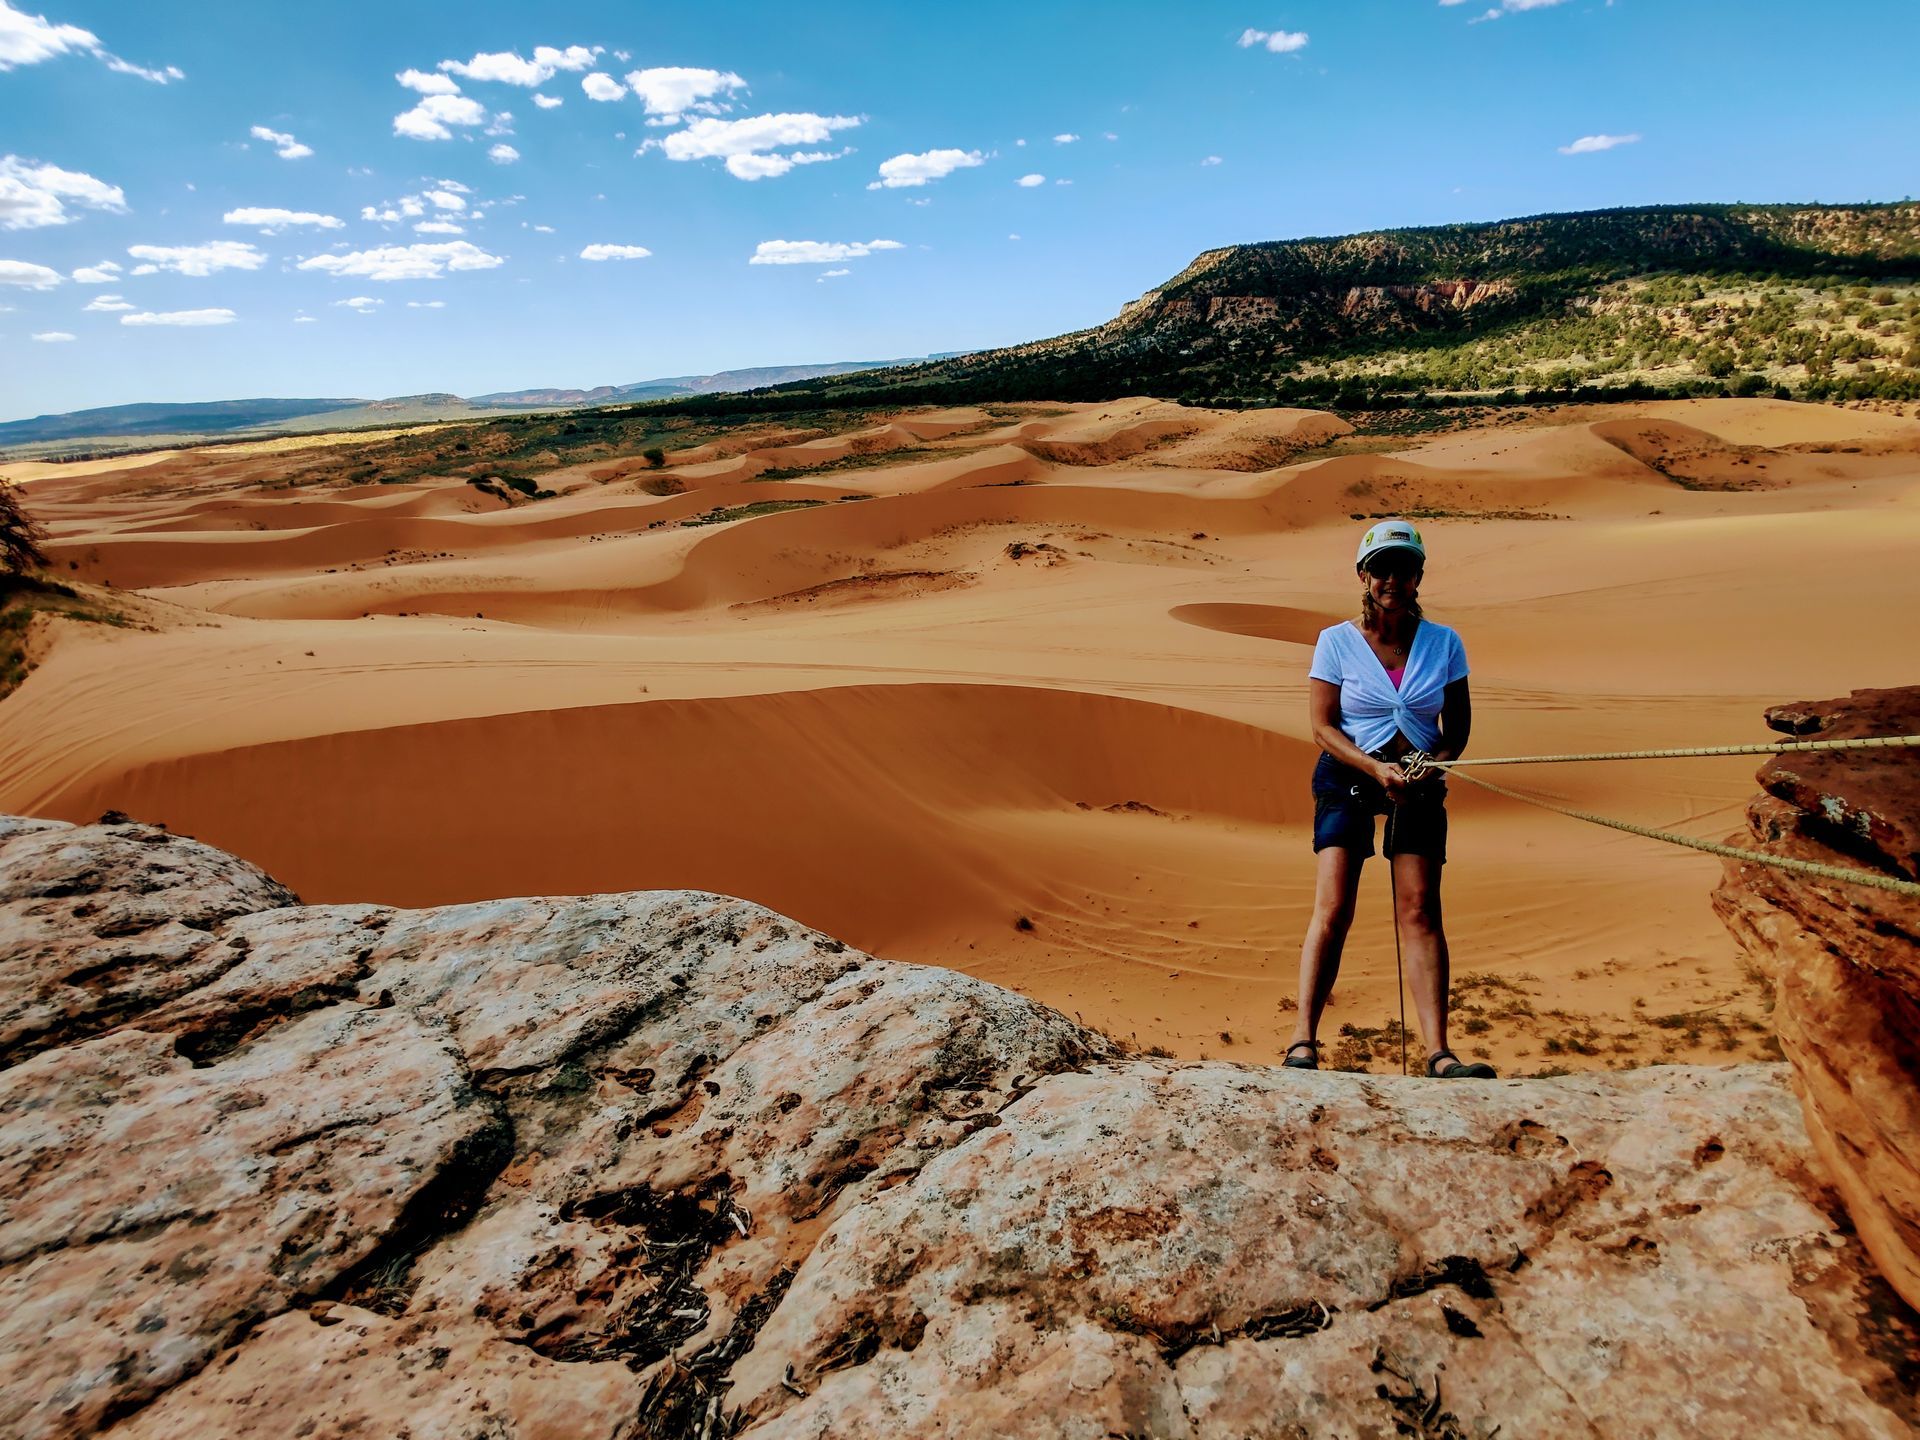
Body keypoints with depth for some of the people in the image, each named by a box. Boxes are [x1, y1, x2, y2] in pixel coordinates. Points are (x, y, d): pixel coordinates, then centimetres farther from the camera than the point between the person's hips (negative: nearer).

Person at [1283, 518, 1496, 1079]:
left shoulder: (1443, 643, 3)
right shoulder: (1336, 641, -4)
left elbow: (1457, 725, 8)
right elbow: (1322, 726, -6)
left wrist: (1436, 763, -13)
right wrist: (1375, 768, -20)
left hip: (1418, 782, 2)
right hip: (1347, 778, -2)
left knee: (1420, 911, -4)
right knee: (1333, 907, -10)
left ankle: (1439, 1054, -3)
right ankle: (1303, 1042, -8)